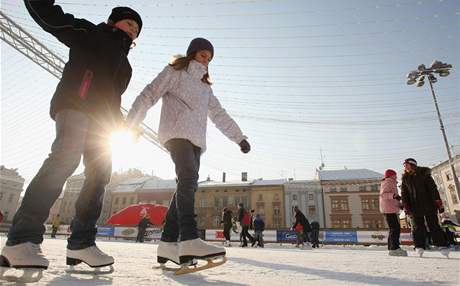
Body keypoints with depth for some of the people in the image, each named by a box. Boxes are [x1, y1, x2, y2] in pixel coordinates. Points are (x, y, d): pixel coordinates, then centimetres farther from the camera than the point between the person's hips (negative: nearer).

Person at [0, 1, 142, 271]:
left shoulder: (124, 65, 31)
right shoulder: (90, 33, 17)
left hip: (101, 119, 7)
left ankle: (81, 242, -6)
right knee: (65, 157, -27)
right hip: (75, 103, -7)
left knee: (100, 173, -6)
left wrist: (119, 124, 17)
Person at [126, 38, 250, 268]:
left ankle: (168, 243, -1)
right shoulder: (174, 72, 12)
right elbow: (148, 96, 1)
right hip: (176, 132, -6)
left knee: (188, 186, -5)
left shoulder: (204, 86, 30)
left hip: (196, 139, 7)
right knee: (188, 177, -27)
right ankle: (189, 240, -35)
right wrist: (133, 123, -11)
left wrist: (239, 137, 21)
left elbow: (219, 114, 27)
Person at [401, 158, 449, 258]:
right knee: (418, 227, -1)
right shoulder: (405, 178, 11)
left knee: (434, 225, 0)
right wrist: (406, 206, -2)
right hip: (414, 207, 2)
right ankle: (419, 246, 0)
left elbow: (433, 188, -2)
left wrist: (438, 202, -11)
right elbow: (404, 193, 8)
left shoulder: (424, 174, 3)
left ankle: (442, 246, 5)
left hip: (428, 204, -2)